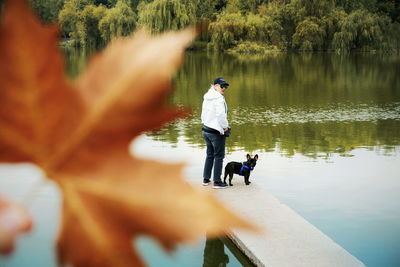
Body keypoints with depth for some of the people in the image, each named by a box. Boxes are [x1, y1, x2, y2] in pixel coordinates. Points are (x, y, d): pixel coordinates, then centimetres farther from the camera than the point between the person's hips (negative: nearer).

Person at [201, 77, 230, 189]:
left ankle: (206, 179, 24)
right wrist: (225, 127, -14)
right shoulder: (219, 98, -18)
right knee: (219, 156, 2)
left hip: (206, 129, 8)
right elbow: (221, 115, -26)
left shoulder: (207, 98, 8)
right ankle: (217, 182, 5)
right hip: (217, 132, -8)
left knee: (210, 155, 19)